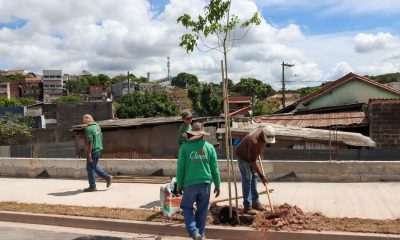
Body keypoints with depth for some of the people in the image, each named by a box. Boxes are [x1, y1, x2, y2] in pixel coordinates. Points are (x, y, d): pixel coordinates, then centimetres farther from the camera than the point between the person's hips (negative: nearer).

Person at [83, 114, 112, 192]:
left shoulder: (88, 128, -17)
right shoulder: (97, 126, 10)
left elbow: (90, 142, -22)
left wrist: (89, 154, -21)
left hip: (93, 151, -9)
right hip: (99, 150, 9)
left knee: (90, 168, 3)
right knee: (94, 166, 21)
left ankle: (92, 186, 9)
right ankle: (107, 177, 15)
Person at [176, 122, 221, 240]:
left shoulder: (185, 147, -5)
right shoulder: (209, 147, 2)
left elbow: (180, 168, -3)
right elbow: (215, 168, 4)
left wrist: (179, 185, 7)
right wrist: (217, 185, 13)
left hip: (190, 183, -2)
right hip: (205, 183, 2)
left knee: (187, 207, 14)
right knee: (202, 210, 15)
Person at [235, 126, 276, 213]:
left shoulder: (264, 131, -18)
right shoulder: (254, 141, -41)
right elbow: (252, 162, -35)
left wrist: (259, 153, 16)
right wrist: (262, 176, -32)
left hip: (252, 155, 8)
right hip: (243, 156, -8)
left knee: (253, 177, 10)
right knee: (247, 179, -10)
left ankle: (255, 202, 17)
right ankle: (247, 206, -6)